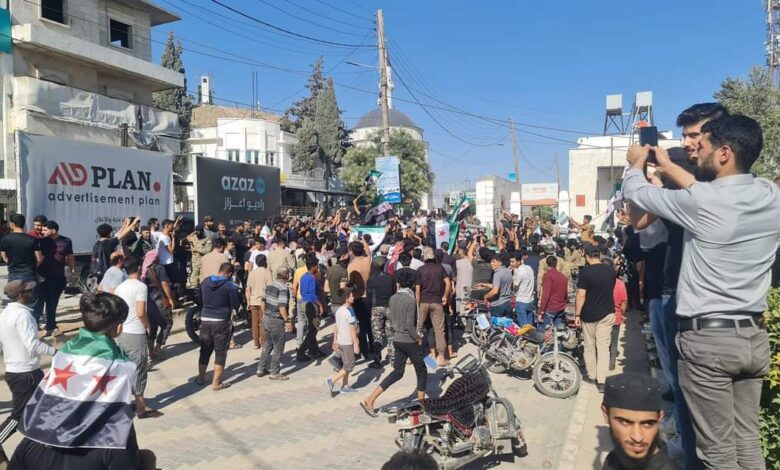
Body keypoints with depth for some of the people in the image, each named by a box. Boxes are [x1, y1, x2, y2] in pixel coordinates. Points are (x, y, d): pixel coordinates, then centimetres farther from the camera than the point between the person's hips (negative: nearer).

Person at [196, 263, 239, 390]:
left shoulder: (205, 282, 4)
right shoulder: (230, 285, -12)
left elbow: (200, 298, 17)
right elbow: (236, 305, -9)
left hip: (205, 320, 5)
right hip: (221, 322, -5)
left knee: (205, 351, 19)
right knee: (220, 353, 5)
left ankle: (201, 378, 31)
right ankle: (216, 383, 7)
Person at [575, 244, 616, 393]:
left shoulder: (585, 271, -14)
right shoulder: (611, 271, 1)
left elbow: (581, 295, -17)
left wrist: (577, 315, -9)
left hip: (589, 314, -3)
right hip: (607, 314, 3)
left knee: (589, 347, 12)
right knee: (604, 347, 3)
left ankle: (592, 376, 22)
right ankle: (601, 380, -2)